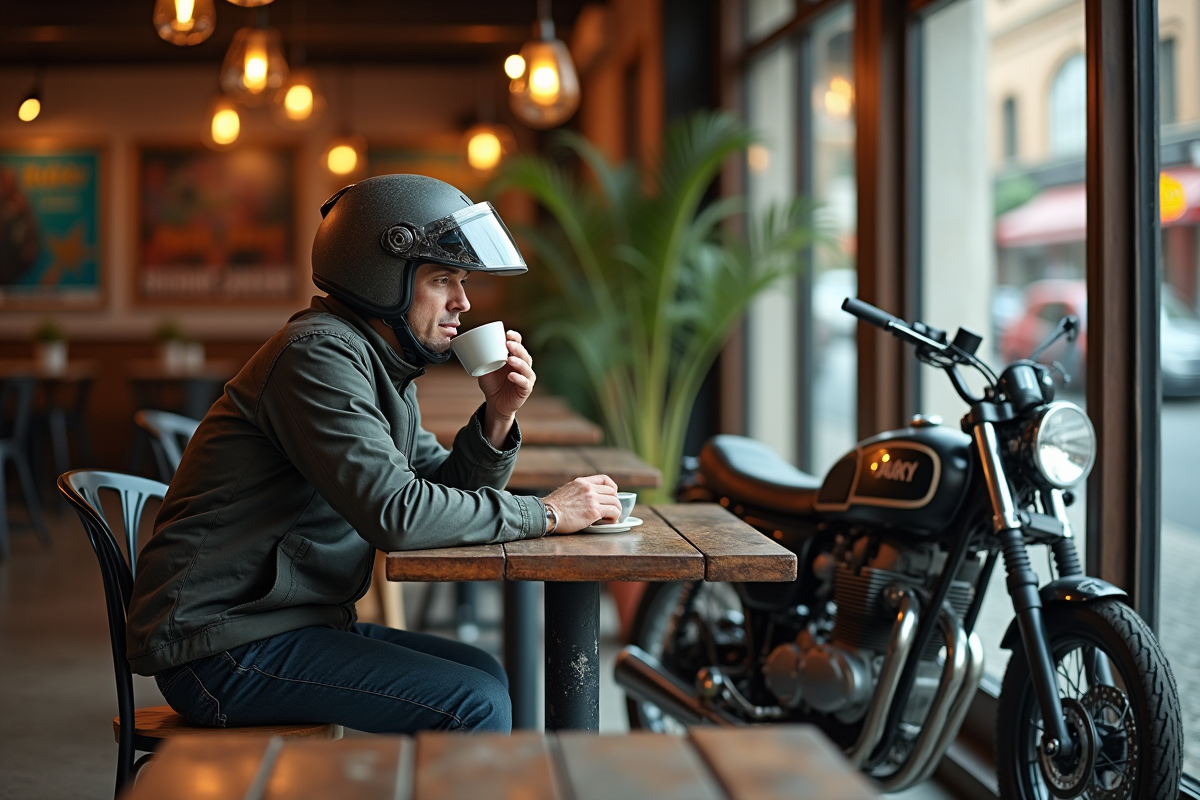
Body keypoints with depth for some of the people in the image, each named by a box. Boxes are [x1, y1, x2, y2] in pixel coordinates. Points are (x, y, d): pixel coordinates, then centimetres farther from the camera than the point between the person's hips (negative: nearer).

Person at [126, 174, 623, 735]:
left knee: (483, 675, 11)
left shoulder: (379, 364, 14)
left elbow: (444, 493, 13)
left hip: (292, 619, 10)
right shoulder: (320, 356, -18)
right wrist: (544, 514, -19)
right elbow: (394, 512, -27)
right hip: (219, 650, -10)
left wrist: (497, 416, -4)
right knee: (472, 707, -16)